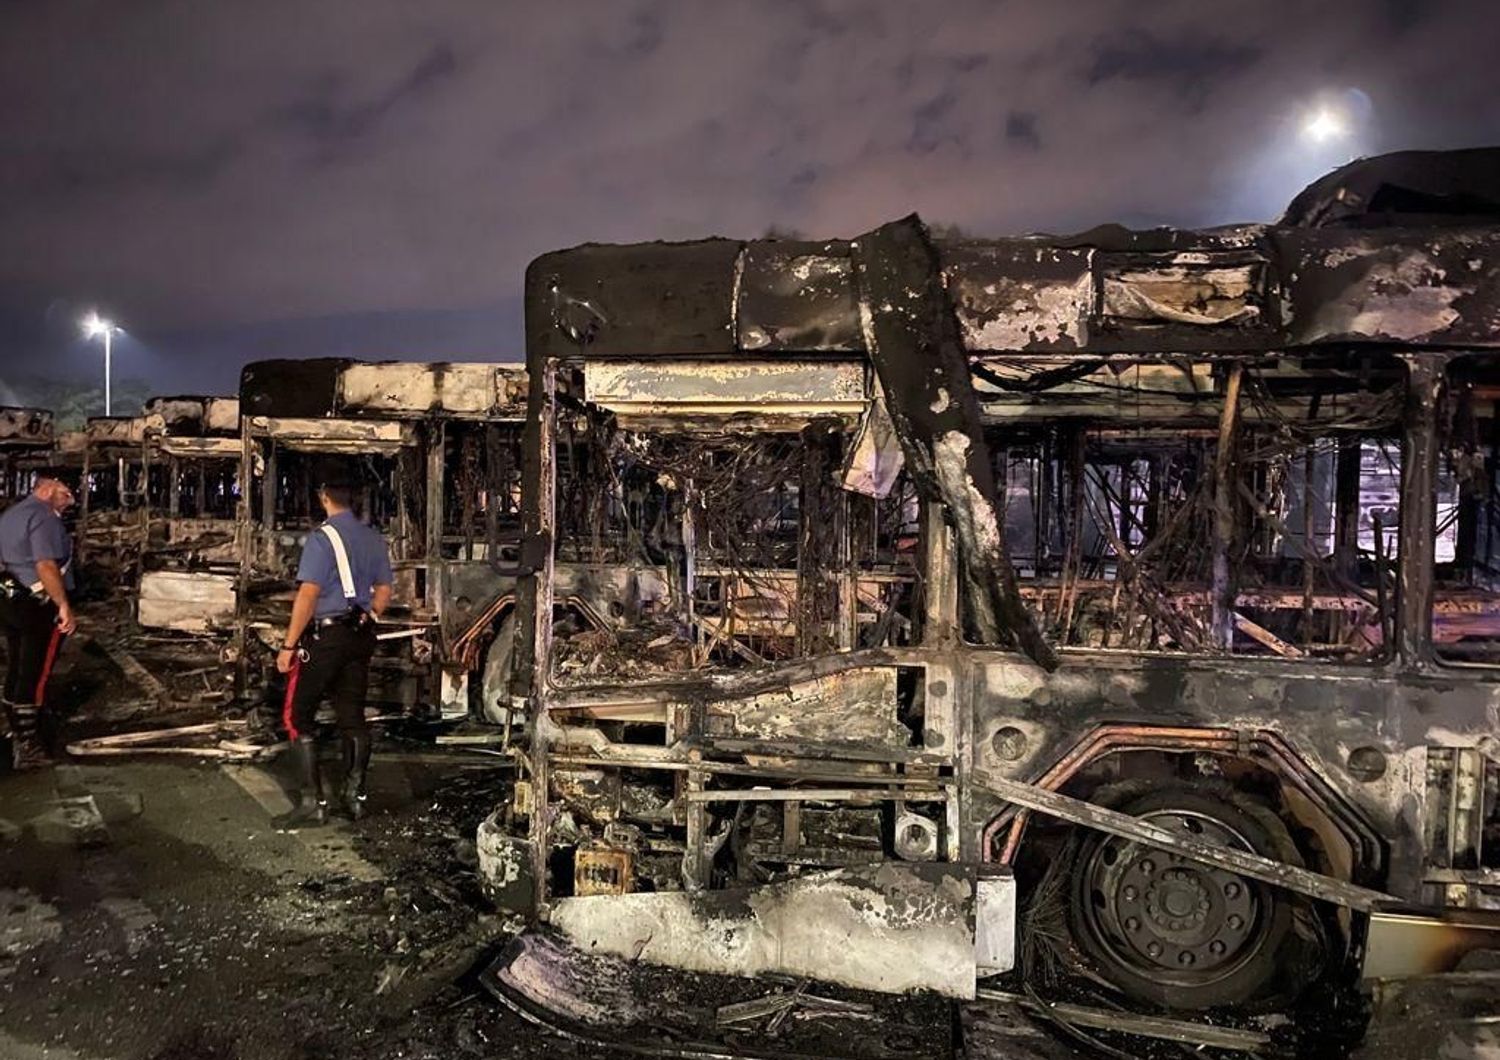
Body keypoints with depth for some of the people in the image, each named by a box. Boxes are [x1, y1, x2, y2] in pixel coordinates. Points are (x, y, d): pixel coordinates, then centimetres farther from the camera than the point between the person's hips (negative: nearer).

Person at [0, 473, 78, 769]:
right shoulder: (43, 515, -15)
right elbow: (46, 566, -25)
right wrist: (64, 606, -23)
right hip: (38, 606, -9)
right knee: (34, 678, -3)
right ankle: (27, 748, 1)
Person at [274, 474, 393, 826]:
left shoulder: (322, 538, -13)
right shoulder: (374, 539, 8)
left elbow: (309, 594, -18)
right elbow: (384, 590, 14)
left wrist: (289, 645, -15)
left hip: (325, 635, -7)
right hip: (361, 637, 7)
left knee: (297, 715, 2)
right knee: (352, 716, 12)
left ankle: (312, 801, -2)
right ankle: (355, 795, 16)